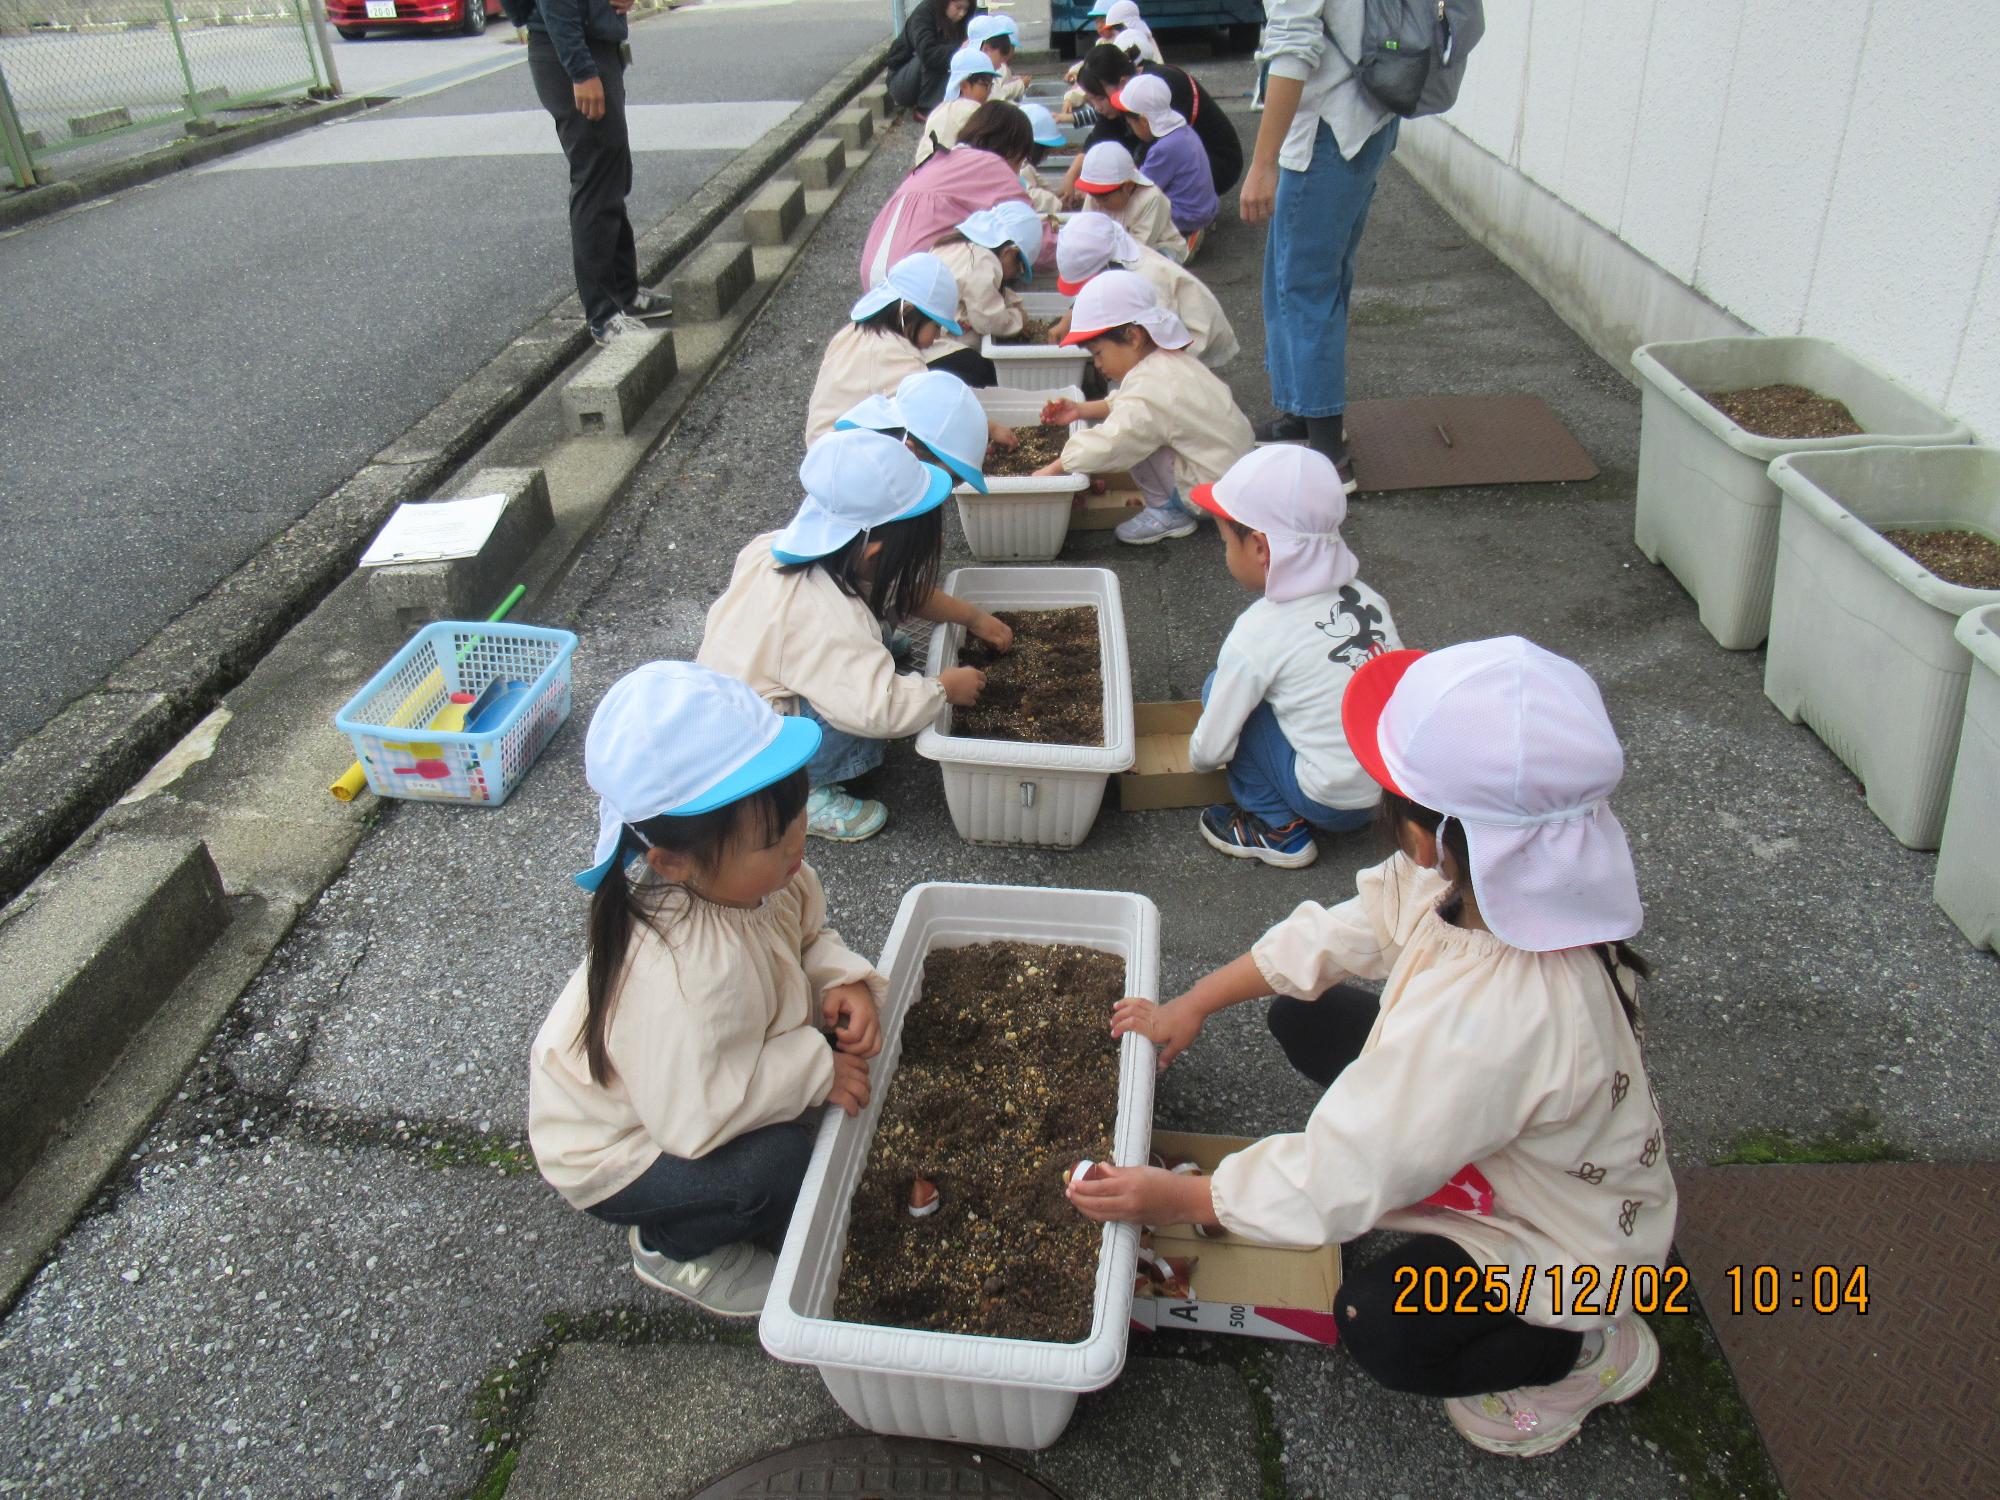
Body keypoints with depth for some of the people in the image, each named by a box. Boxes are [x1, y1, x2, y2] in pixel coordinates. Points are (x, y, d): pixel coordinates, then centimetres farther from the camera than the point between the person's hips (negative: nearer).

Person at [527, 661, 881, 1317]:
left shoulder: (765, 875, -18)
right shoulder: (684, 971, -43)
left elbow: (809, 934, 2)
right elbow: (693, 1116, -40)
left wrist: (842, 980, -19)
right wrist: (816, 1069, -31)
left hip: (699, 1092, 9)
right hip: (612, 1151, -8)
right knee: (780, 1162, -29)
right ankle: (675, 1247, 5)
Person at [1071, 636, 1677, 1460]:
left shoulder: (1491, 1016, -45)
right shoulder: (1494, 874, -21)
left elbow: (1333, 1181, -34)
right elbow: (1342, 930, -5)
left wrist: (1178, 1198, -20)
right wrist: (1193, 1004, 0)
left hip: (1574, 1247, -7)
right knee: (1305, 1016, 4)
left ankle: (1593, 1350, 3)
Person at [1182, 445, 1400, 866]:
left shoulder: (1258, 632, -15)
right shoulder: (1367, 597, 1)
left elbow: (1210, 752, -10)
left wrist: (1197, 759, 15)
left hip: (1333, 803, -7)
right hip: (1394, 789, 7)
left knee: (1219, 690, 0)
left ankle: (1278, 830, 7)